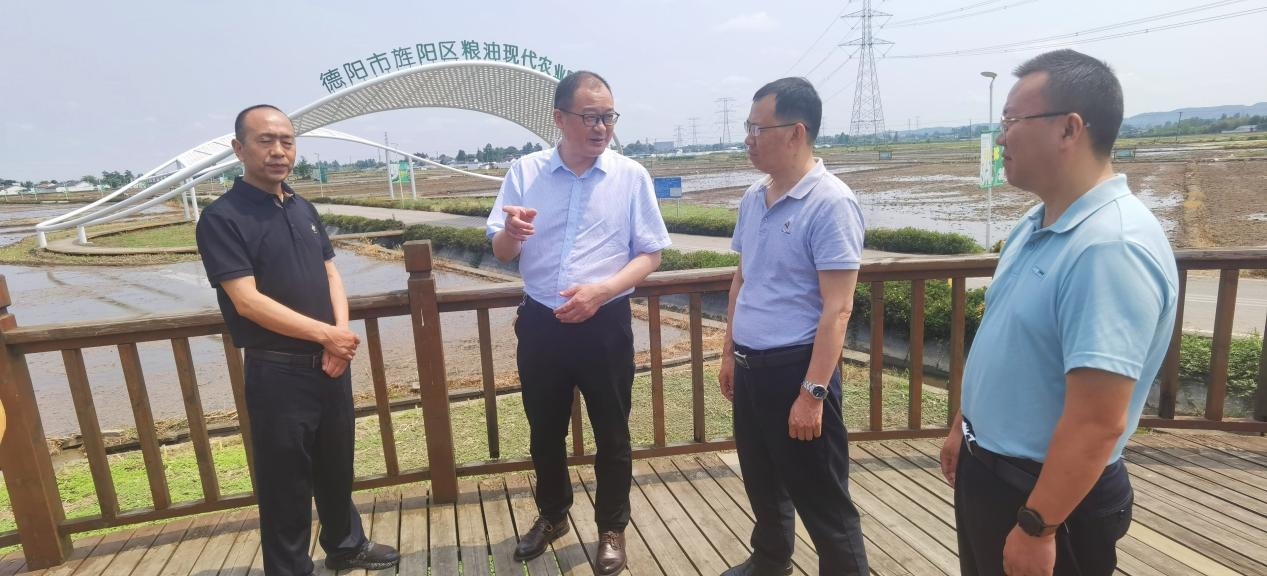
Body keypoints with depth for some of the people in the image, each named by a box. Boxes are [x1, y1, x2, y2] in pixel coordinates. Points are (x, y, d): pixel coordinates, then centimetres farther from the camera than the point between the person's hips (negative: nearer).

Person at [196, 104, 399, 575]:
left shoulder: (303, 209, 10)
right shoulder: (222, 218, -11)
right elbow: (247, 301, -18)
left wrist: (341, 333, -8)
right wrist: (326, 334, -17)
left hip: (331, 364, 6)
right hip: (277, 372, -6)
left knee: (337, 466, 21)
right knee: (285, 481, 8)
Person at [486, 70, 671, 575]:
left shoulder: (631, 176, -5)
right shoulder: (524, 172, -1)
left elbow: (650, 254, -4)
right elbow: (500, 253, 1)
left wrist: (601, 291, -20)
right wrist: (510, 232, -23)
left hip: (605, 324, -2)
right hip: (540, 323, 2)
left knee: (611, 434, 11)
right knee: (544, 430, 18)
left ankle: (612, 529, 33)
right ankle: (552, 515, 42)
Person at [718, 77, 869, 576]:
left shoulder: (831, 203, -16)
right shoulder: (753, 198, 7)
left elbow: (836, 309, -19)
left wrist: (813, 392, -20)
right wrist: (729, 353, 18)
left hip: (794, 366, -8)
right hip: (750, 365, 8)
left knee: (822, 500, 7)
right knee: (762, 481, 24)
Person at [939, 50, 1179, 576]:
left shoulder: (1110, 246, -28)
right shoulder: (1036, 224, 3)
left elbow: (1098, 423, -29)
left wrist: (1036, 528, -23)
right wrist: (964, 428, 18)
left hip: (1045, 494, -8)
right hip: (985, 469, 8)